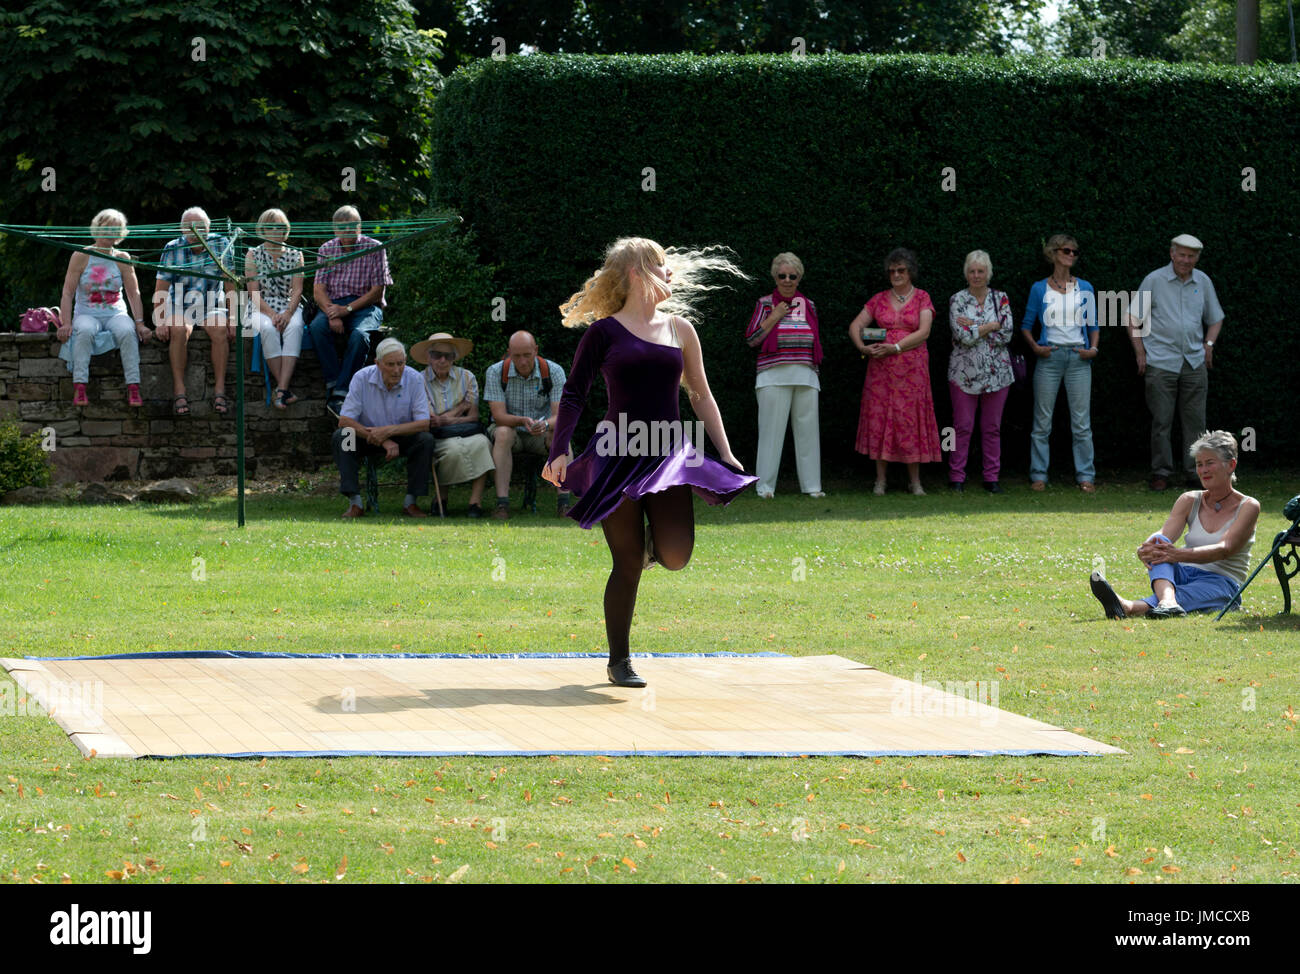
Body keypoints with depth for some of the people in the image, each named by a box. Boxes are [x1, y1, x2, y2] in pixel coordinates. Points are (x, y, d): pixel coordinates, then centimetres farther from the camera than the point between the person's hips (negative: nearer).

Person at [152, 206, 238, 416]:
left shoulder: (222, 246, -1)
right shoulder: (173, 250, -3)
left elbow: (231, 286, -2)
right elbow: (160, 289, -5)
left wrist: (233, 319, -12)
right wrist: (159, 322, -17)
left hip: (212, 308, 1)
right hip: (179, 308, -1)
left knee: (220, 330, -31)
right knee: (178, 330, -33)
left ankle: (219, 389, -30)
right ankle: (179, 391, -33)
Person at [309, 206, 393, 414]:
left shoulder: (374, 249, 0)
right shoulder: (327, 249, 10)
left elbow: (377, 292, -4)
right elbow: (319, 290, 3)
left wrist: (348, 309, -17)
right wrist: (332, 314, -17)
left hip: (365, 306, -3)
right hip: (333, 305, 3)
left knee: (359, 334, -36)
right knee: (317, 328, -31)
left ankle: (340, 391, -36)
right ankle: (333, 381, -32)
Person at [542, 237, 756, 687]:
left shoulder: (679, 329, 12)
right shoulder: (604, 333, 1)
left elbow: (701, 397, 18)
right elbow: (573, 395, -1)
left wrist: (727, 455, 14)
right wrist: (558, 452, -14)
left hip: (668, 455, 3)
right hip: (618, 455, -3)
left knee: (675, 556, -15)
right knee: (628, 564, -3)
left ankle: (650, 532, 22)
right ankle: (619, 661, 11)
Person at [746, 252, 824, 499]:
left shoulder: (808, 306, 16)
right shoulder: (765, 303, 6)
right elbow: (752, 339, -1)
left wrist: (815, 366, 17)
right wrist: (774, 317, -8)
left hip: (805, 375, 3)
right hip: (774, 374, -3)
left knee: (807, 429, 2)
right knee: (771, 428, -6)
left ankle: (811, 485, 6)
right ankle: (765, 486, -4)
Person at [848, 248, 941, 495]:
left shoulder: (922, 298, 4)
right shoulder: (879, 300, 11)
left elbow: (923, 332, -8)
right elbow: (855, 326, 8)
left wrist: (895, 347, -16)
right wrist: (862, 347, -11)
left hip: (912, 370, -2)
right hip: (881, 369, 2)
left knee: (910, 420, -2)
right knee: (879, 420, -1)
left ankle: (915, 481, 4)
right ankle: (880, 480, 5)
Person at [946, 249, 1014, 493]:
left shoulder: (1000, 299, 6)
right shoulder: (957, 300, 1)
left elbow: (1007, 334, -6)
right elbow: (963, 336, -12)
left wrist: (974, 327, -10)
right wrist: (992, 325, -8)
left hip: (997, 371, 2)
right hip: (964, 371, -2)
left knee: (993, 427, 5)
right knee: (963, 426, -1)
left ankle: (992, 477, 10)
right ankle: (957, 477, 4)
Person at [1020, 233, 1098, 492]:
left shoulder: (1085, 288, 10)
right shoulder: (1039, 289, 6)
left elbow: (1094, 324, 15)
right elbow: (1027, 325, 10)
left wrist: (1093, 349, -1)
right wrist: (1035, 346, -6)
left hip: (1078, 357, 1)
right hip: (1049, 355, -1)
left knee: (1082, 422, -1)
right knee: (1042, 422, 0)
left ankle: (1085, 476, 3)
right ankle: (1038, 476, 7)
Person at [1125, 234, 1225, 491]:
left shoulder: (1203, 282, 10)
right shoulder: (1154, 280, 0)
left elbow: (1215, 318, 23)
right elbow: (1133, 318, 3)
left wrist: (1209, 344, 7)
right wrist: (1140, 353, -3)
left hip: (1194, 362, 3)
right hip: (1161, 362, -3)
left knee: (1195, 420, 3)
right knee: (1161, 420, -2)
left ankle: (1196, 472, 9)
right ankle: (1161, 472, 5)